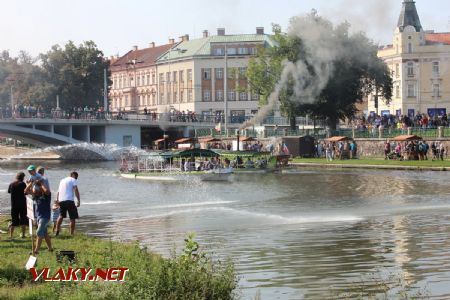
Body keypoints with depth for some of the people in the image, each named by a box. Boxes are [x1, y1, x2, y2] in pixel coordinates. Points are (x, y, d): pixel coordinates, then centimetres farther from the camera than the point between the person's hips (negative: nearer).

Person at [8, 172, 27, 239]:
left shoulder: (11, 184, 1)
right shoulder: (22, 184, -10)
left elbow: (9, 191, 14)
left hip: (14, 204, 3)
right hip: (22, 204, -3)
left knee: (14, 219, 8)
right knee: (23, 218, 8)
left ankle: (10, 235, 4)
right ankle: (23, 234, 7)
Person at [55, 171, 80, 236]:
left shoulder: (62, 180, 25)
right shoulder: (73, 180, 4)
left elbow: (58, 191, 30)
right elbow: (76, 190, -10)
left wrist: (57, 199, 37)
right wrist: (78, 200, -13)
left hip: (61, 201, 7)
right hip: (69, 200, -7)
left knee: (61, 216, 26)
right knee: (72, 218, -2)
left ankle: (57, 231, 25)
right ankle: (72, 234, -5)